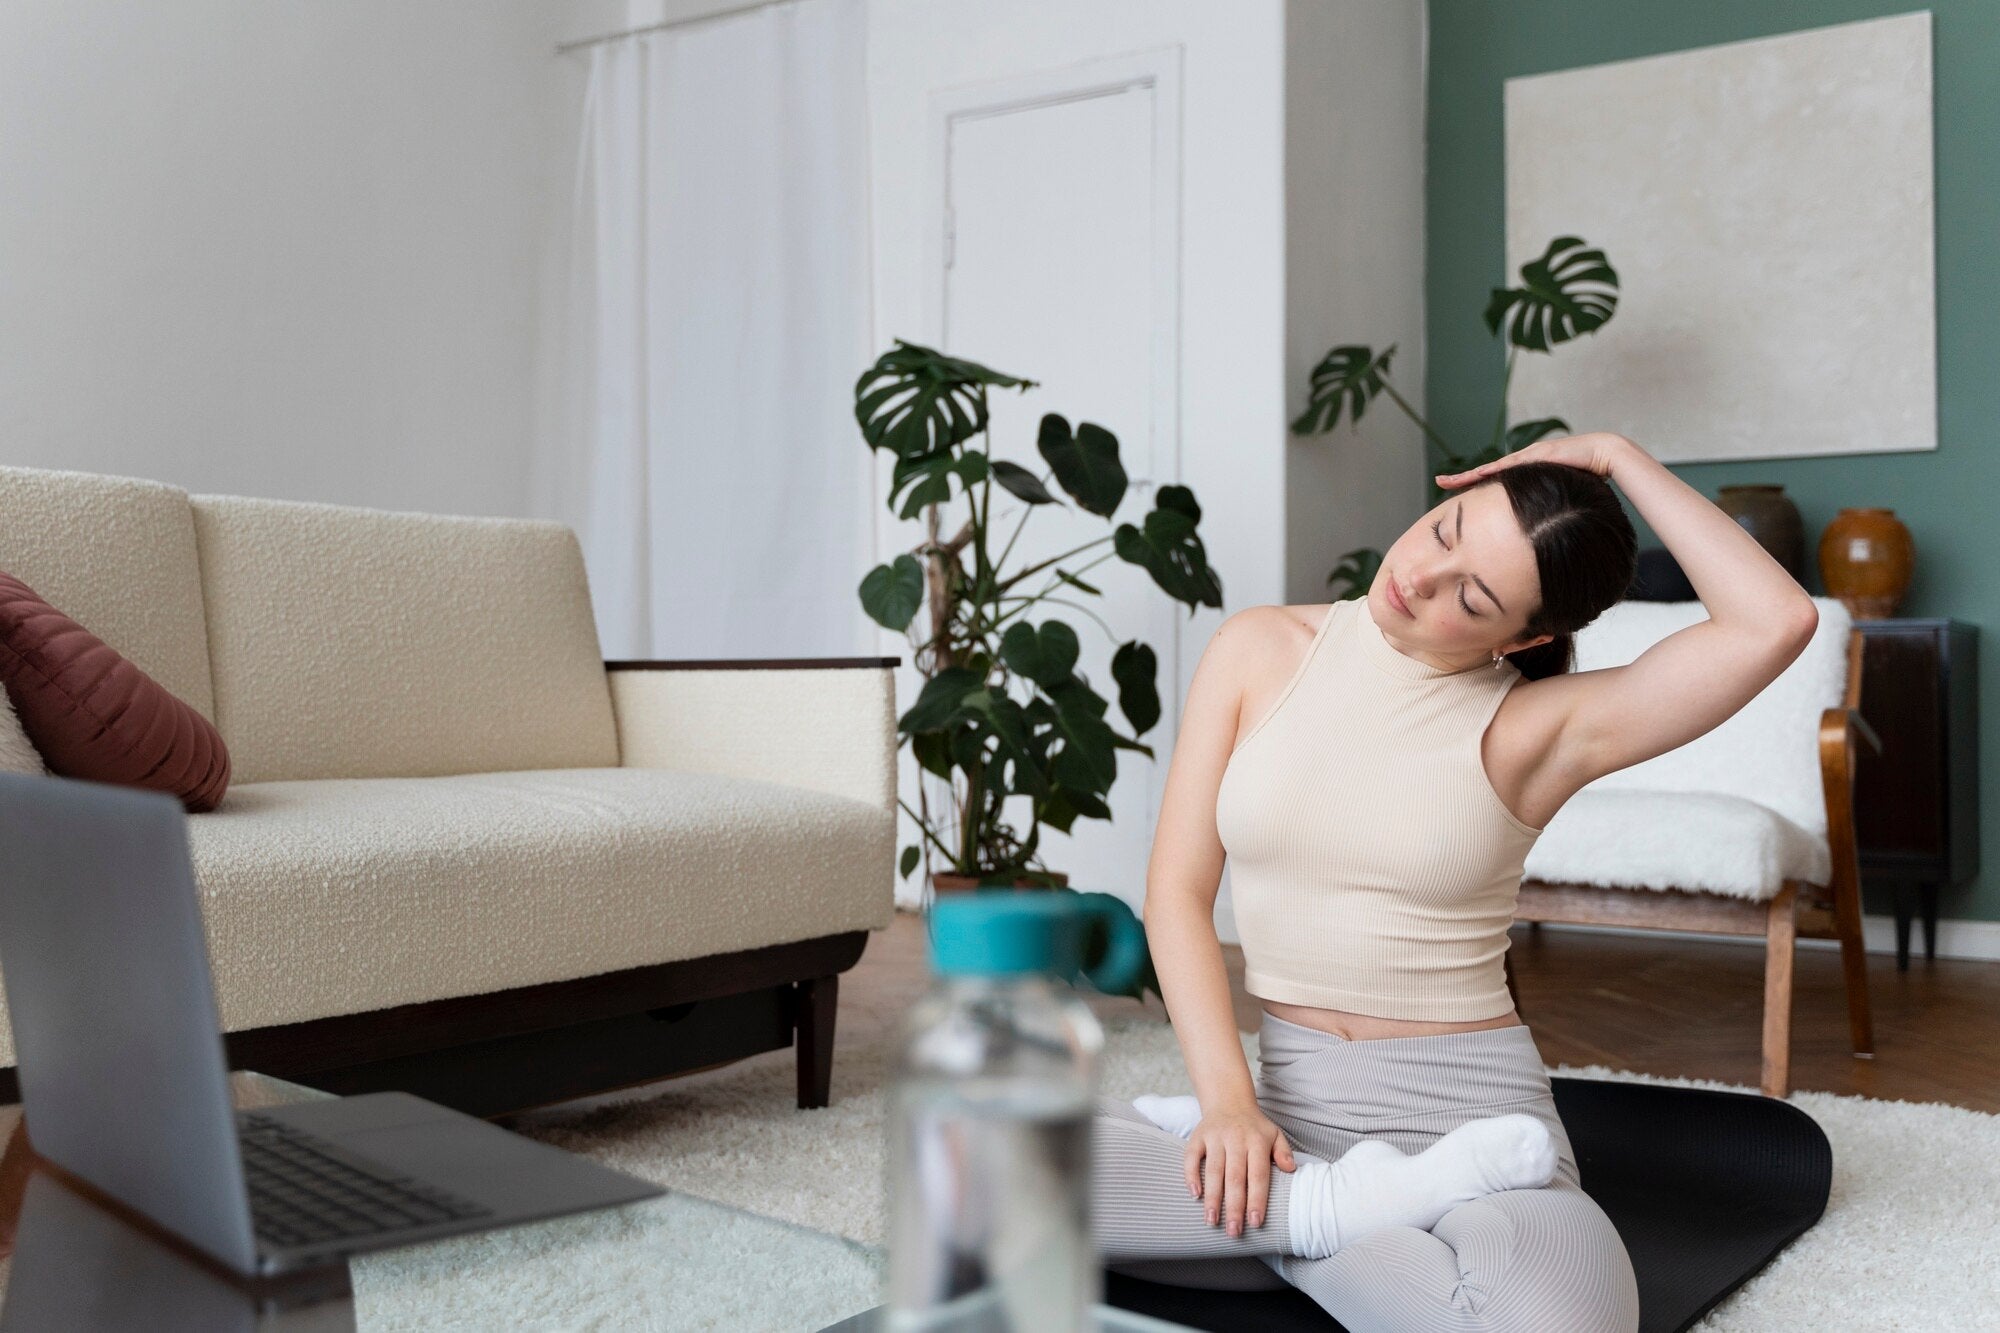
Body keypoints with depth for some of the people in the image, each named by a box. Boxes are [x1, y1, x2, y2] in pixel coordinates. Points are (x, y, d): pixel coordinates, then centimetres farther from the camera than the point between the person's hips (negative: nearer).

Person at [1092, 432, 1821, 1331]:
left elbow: (1776, 623, -17)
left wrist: (1619, 459, -10)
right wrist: (1227, 1099, -13)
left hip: (1467, 1109, -2)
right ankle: (1333, 1203, -13)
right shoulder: (1259, 651, 1)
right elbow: (1178, 890, -1)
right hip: (1290, 1096, 3)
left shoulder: (1540, 726, -5)